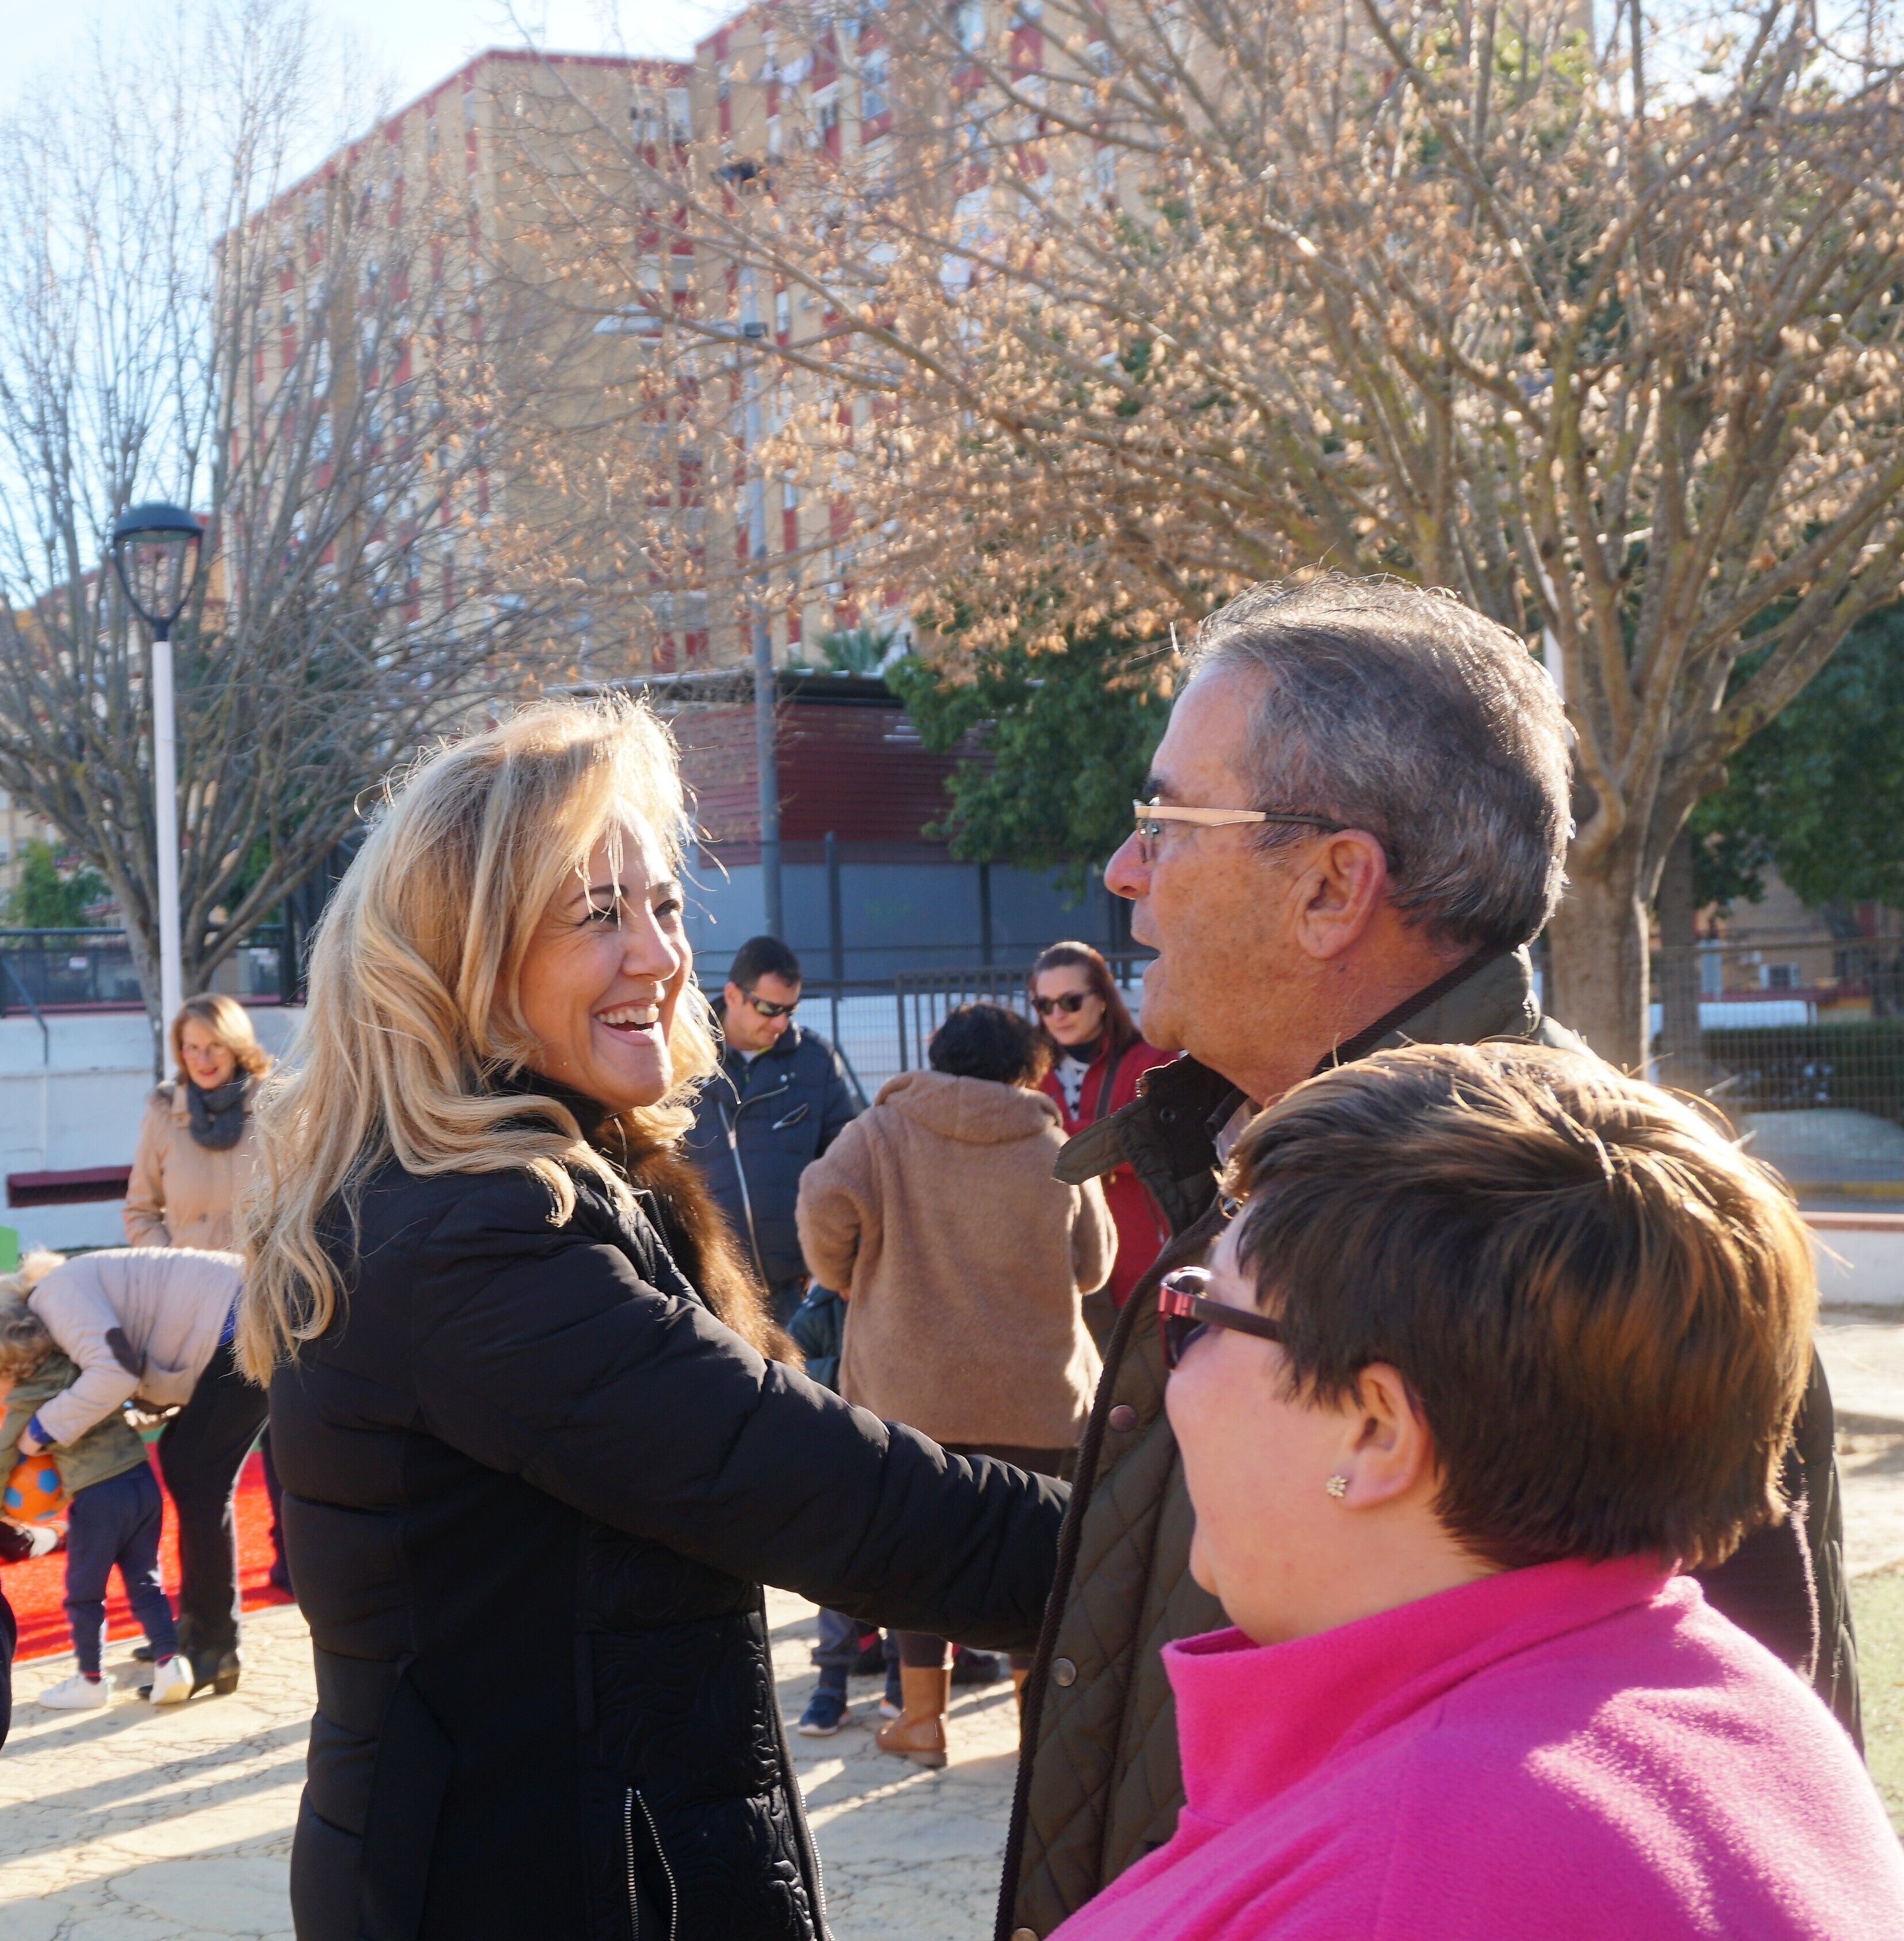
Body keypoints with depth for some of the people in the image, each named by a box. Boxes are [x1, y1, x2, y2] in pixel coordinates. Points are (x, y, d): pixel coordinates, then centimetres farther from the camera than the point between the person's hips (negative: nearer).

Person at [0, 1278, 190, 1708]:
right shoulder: (80, 1365, 6)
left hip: (96, 1497, -6)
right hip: (142, 1480, 6)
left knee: (84, 1593, 11)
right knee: (145, 1582, 16)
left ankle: (91, 1680, 20)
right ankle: (169, 1662, 10)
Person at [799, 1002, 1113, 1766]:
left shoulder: (882, 1132, -3)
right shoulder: (1055, 1151, 0)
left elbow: (826, 1205, -18)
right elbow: (1093, 1265, 8)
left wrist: (847, 1277, 1)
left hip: (909, 1382, 0)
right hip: (1034, 1389, 0)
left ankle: (923, 1716, 17)